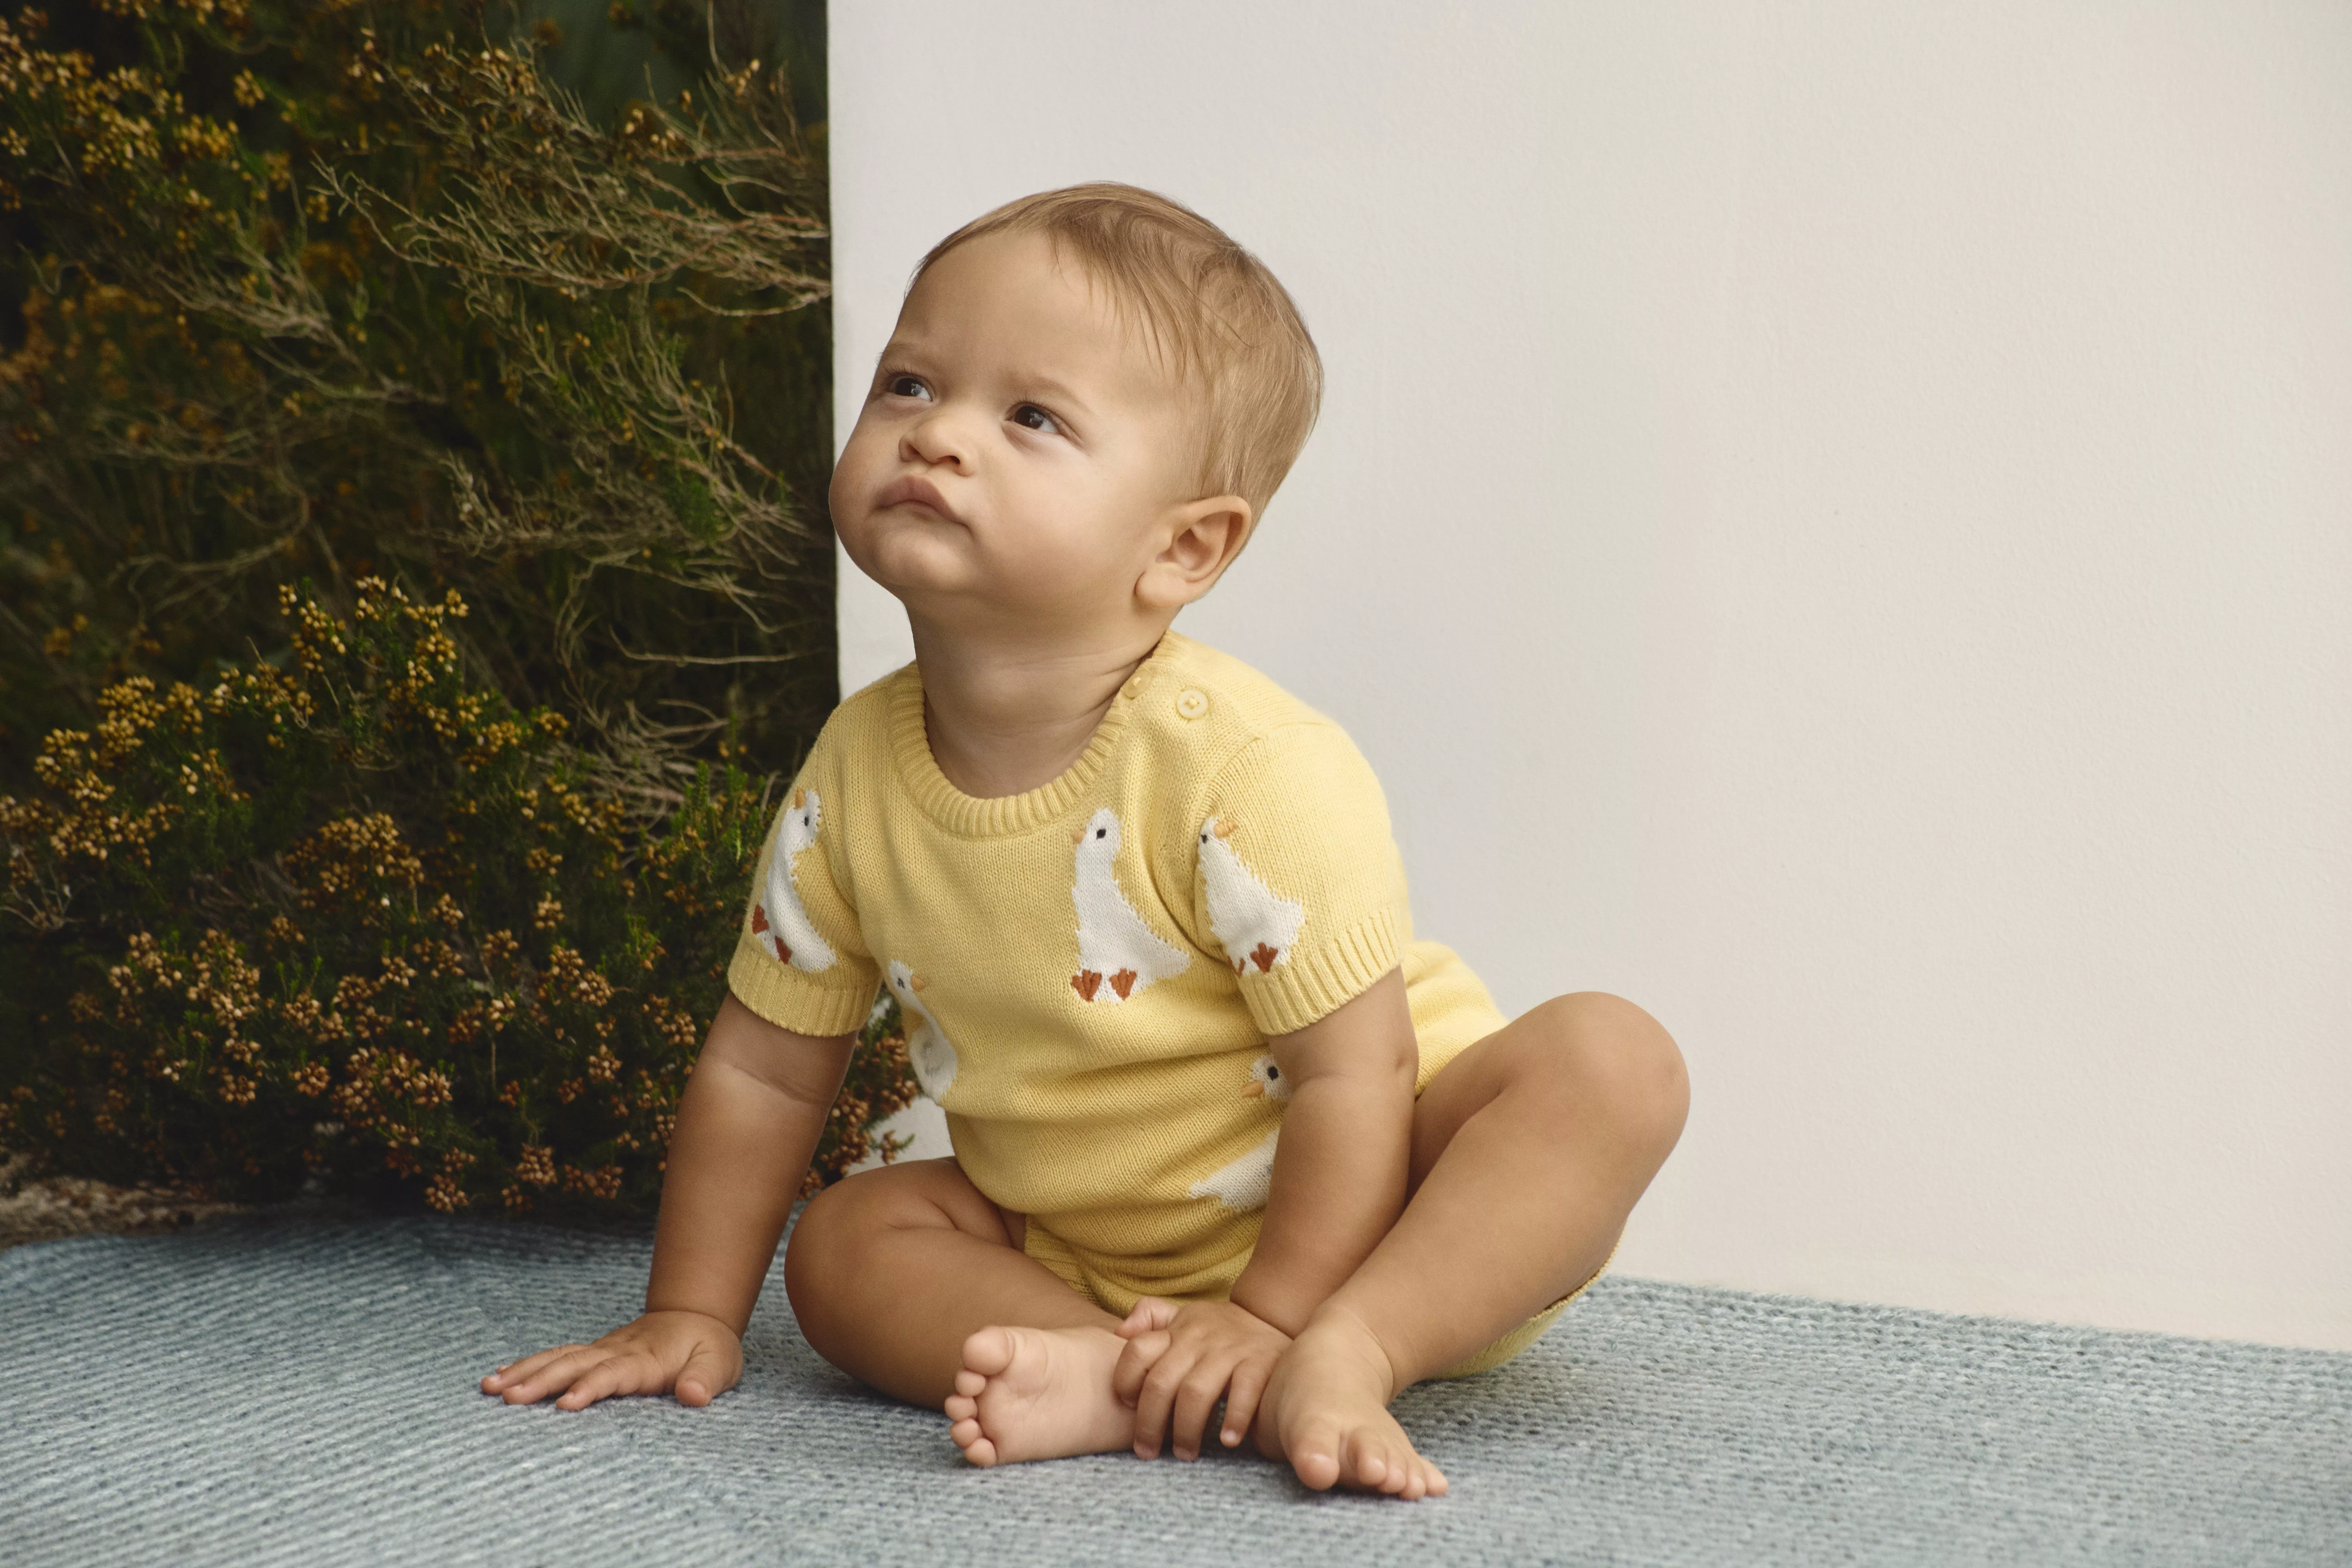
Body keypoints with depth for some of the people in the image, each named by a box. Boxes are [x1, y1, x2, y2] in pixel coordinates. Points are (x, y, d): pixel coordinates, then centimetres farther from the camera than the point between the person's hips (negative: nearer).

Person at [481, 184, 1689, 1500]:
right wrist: (692, 1316, 5)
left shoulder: (1252, 769, -26)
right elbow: (765, 1065, 3)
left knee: (1612, 1059, -26)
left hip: (1340, 1214, -4)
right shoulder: (857, 774, -9)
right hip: (1086, 1251, 5)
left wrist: (1276, 1315, -24)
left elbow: (1354, 1072, -23)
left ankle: (1346, 1352, -41)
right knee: (845, 1237, -13)